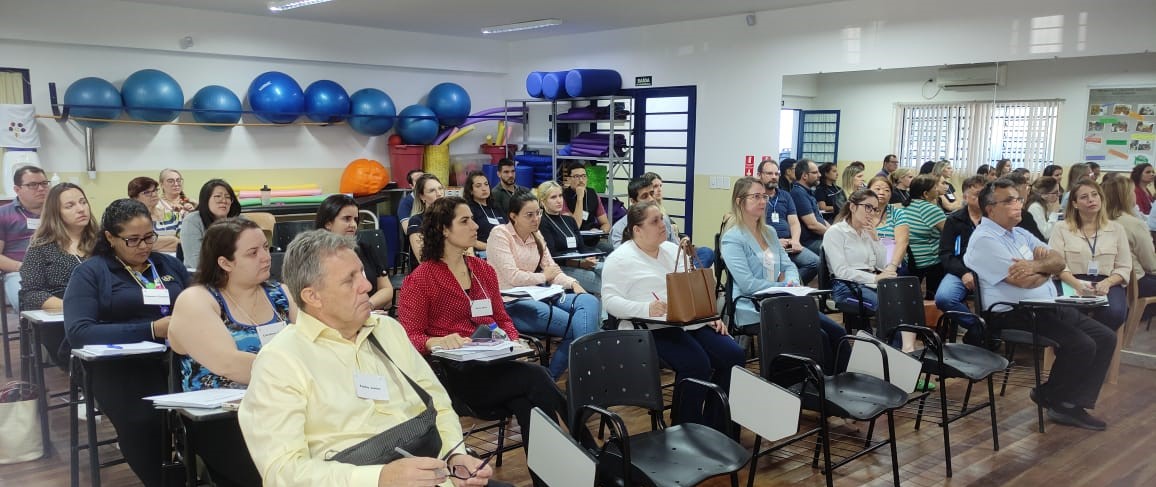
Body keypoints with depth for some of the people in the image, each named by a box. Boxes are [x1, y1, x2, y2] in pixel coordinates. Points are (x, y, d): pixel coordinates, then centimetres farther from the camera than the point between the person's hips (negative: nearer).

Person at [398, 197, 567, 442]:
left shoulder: (483, 270, 19)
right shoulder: (420, 279, 1)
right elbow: (410, 337, -2)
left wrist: (515, 343, 1)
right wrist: (437, 342, -25)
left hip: (494, 364, 5)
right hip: (456, 373, -5)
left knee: (528, 403, -30)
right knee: (536, 377, -28)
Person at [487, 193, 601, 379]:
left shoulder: (536, 236, 16)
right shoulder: (500, 234, -6)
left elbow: (552, 270, 13)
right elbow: (512, 276, -15)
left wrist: (573, 283, -8)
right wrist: (544, 276, -2)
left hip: (536, 296, 7)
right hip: (511, 304, -7)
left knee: (589, 302, -18)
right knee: (576, 325, -22)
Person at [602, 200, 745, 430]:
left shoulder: (672, 249, 19)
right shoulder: (620, 259, -3)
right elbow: (610, 300, -10)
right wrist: (646, 309, -25)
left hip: (692, 323, 7)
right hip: (652, 329, -7)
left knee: (734, 356, -12)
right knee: (696, 364, -30)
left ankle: (714, 425, 1)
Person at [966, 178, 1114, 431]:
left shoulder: (1020, 234, 17)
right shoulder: (984, 240, -13)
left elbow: (1059, 261, 7)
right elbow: (1025, 281, -19)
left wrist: (1037, 265, -16)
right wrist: (1047, 267, 3)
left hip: (1049, 308, 10)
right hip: (1014, 316, -10)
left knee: (1105, 337, 0)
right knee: (1081, 345, -21)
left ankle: (1073, 404, 2)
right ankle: (1050, 397, 5)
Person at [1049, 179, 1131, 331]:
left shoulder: (1116, 229, 14)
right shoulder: (1061, 229, 8)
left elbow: (1124, 267, 10)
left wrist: (1107, 283, -11)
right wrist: (1077, 284, -20)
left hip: (1107, 283, 2)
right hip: (1072, 282, -2)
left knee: (1114, 313, -31)